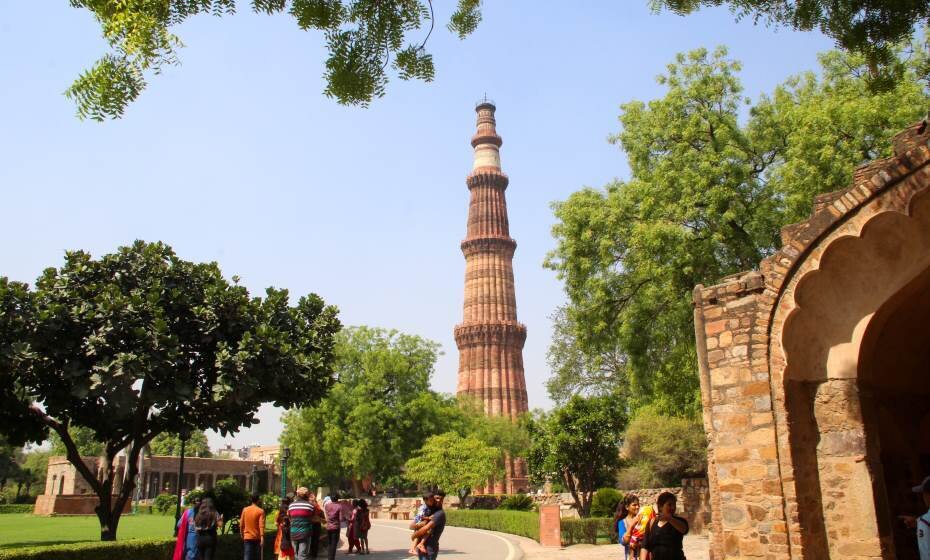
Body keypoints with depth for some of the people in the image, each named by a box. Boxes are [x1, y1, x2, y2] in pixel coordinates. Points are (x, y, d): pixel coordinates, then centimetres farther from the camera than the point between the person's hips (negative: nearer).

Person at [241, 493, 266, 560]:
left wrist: (242, 534, 20)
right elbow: (261, 525, -16)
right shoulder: (260, 511, -8)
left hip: (247, 537, 2)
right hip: (257, 538, -2)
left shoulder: (245, 509, 3)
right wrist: (262, 537, -19)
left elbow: (241, 524, 8)